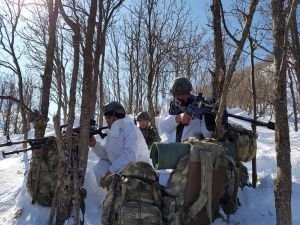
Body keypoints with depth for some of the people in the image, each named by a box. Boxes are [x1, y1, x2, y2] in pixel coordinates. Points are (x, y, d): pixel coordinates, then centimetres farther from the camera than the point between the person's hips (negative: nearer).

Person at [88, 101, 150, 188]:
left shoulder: (130, 129, -18)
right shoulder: (111, 132, 8)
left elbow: (130, 155, -28)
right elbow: (105, 154, 4)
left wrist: (110, 171, -29)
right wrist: (95, 145, -15)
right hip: (119, 168, 8)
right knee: (100, 166, -4)